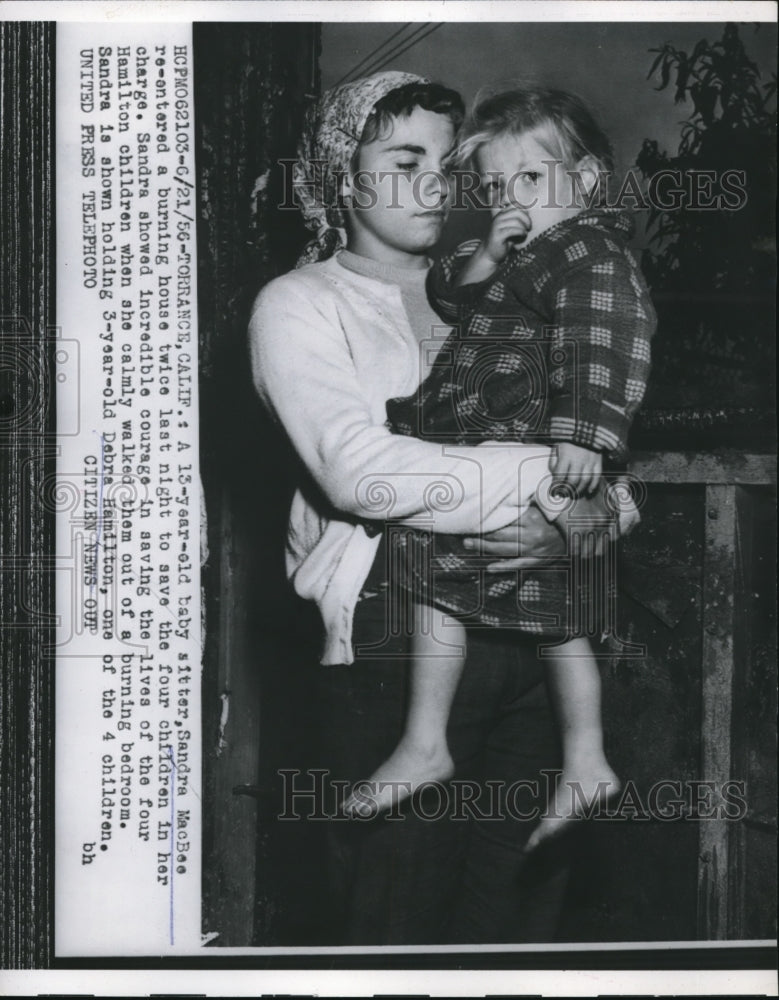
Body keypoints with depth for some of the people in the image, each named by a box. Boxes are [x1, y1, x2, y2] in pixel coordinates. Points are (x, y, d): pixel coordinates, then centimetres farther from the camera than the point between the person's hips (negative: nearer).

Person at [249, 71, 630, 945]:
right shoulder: (299, 305, 2)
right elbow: (360, 471, -15)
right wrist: (536, 478, -17)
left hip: (531, 626, 5)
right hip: (396, 634, -5)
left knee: (523, 903, 11)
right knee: (395, 908, 1)